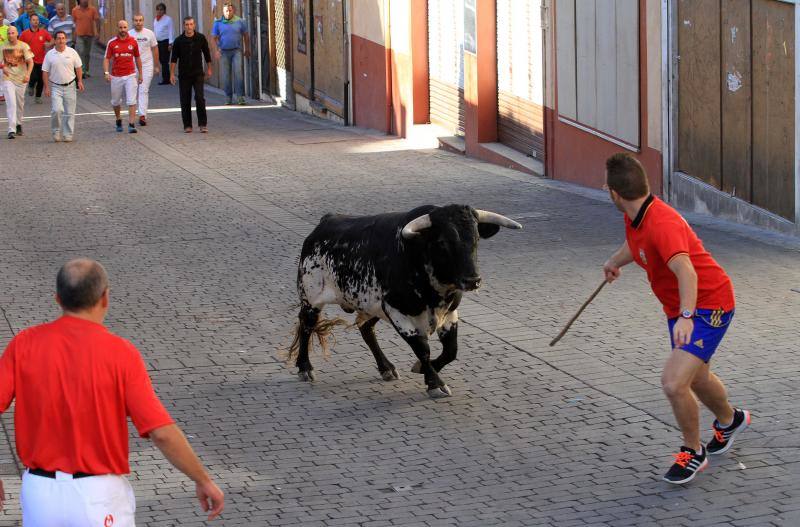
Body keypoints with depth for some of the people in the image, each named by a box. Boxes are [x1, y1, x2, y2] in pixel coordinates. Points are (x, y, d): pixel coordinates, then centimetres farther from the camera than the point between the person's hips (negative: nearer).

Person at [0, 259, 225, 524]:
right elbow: (162, 432, -17)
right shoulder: (120, 354, -13)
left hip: (40, 492, 3)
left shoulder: (24, 344, -5)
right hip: (98, 497, -3)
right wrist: (204, 481, -4)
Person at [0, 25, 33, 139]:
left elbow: (30, 61, -8)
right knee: (11, 103, -12)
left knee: (20, 103, 13)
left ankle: (18, 124, 36)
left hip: (21, 78, 1)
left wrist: (28, 74, -23)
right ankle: (11, 130, -16)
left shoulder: (24, 46, -3)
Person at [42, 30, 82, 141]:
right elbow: (45, 72, 2)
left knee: (69, 112, 3)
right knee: (56, 110, -14)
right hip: (55, 87, -1)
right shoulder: (50, 55, 0)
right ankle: (56, 132, 3)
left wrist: (80, 81, 1)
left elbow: (78, 68, 9)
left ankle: (68, 135, 10)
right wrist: (46, 87, -3)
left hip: (70, 86, 1)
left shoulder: (72, 52, 2)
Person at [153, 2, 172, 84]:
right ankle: (166, 78, 14)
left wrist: (170, 44, -15)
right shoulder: (155, 20, 15)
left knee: (165, 61, -9)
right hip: (158, 42, 7)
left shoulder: (168, 19, -6)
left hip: (165, 42, -7)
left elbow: (171, 32, -10)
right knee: (162, 61, 9)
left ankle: (166, 79, -7)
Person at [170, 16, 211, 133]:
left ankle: (203, 124, -4)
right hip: (184, 75, 1)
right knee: (185, 101, 3)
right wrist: (172, 74, -5)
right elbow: (174, 58, -1)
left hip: (198, 74, 0)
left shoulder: (201, 38, -1)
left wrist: (209, 69, 15)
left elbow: (207, 54, 11)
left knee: (200, 98, -11)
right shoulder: (179, 40, -3)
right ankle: (187, 125, 12)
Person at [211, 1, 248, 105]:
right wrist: (216, 50, -7)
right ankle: (229, 97, 12)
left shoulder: (240, 21, 2)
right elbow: (215, 38, 6)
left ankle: (240, 97, -15)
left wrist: (247, 49, 13)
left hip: (236, 51, -1)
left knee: (238, 72, -14)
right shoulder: (218, 23, 3)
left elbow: (246, 36, 11)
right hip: (224, 52, 1)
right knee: (225, 76, 2)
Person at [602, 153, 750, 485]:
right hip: (681, 309, 10)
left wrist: (686, 315, -60)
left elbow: (687, 272, -47)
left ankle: (693, 453, 1)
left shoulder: (662, 223, -32)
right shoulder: (634, 218, -3)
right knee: (696, 379, 28)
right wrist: (615, 261, 42)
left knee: (674, 382, -22)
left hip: (708, 306, -10)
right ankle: (729, 420, 58)